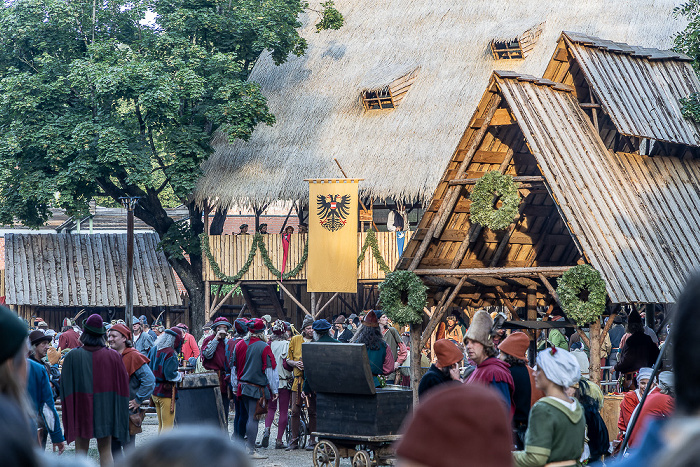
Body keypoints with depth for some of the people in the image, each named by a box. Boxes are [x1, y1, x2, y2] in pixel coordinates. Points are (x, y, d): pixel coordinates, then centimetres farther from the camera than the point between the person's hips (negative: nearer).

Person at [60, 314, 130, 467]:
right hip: (105, 409, 1)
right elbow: (123, 384, 2)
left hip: (80, 408, -1)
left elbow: (64, 386, -3)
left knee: (81, 449, 7)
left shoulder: (72, 356, -8)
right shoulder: (113, 356, -5)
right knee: (105, 450, 7)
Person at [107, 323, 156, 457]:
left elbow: (149, 380, -16)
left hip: (127, 411, -7)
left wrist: (138, 401, -14)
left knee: (128, 446, -1)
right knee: (113, 447, 11)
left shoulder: (133, 357, -10)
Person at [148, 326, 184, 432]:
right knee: (168, 424, -3)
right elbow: (170, 374, -22)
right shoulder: (170, 354, -17)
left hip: (154, 392, 8)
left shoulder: (154, 349, 8)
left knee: (161, 424, 17)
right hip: (166, 392, -8)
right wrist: (180, 376, -5)